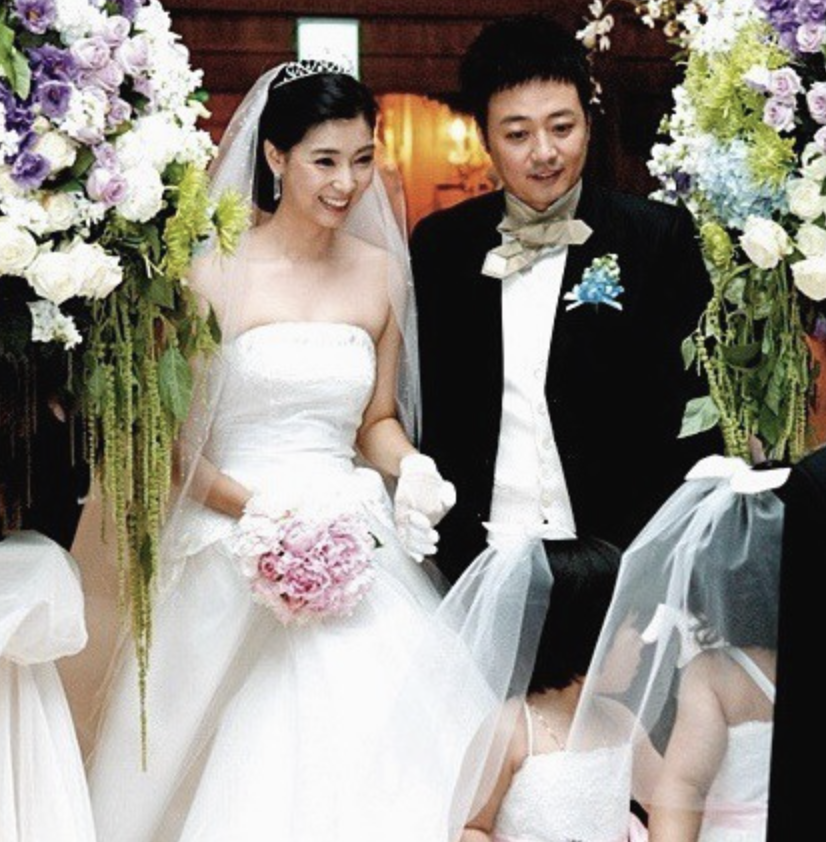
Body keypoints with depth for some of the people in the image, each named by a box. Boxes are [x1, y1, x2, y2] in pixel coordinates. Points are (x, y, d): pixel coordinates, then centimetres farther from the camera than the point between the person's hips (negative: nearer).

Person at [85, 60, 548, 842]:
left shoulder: (380, 271, 7)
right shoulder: (212, 270, -7)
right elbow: (168, 439, -5)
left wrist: (411, 470, -4)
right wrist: (259, 512, -19)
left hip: (352, 546, 4)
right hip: (232, 555, -3)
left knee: (374, 747, -4)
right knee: (249, 778, -5)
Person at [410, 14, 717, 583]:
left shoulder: (661, 237, -3)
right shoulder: (440, 245, 4)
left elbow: (691, 408, -3)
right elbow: (426, 406, 8)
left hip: (618, 558, -2)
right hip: (480, 558, 2)